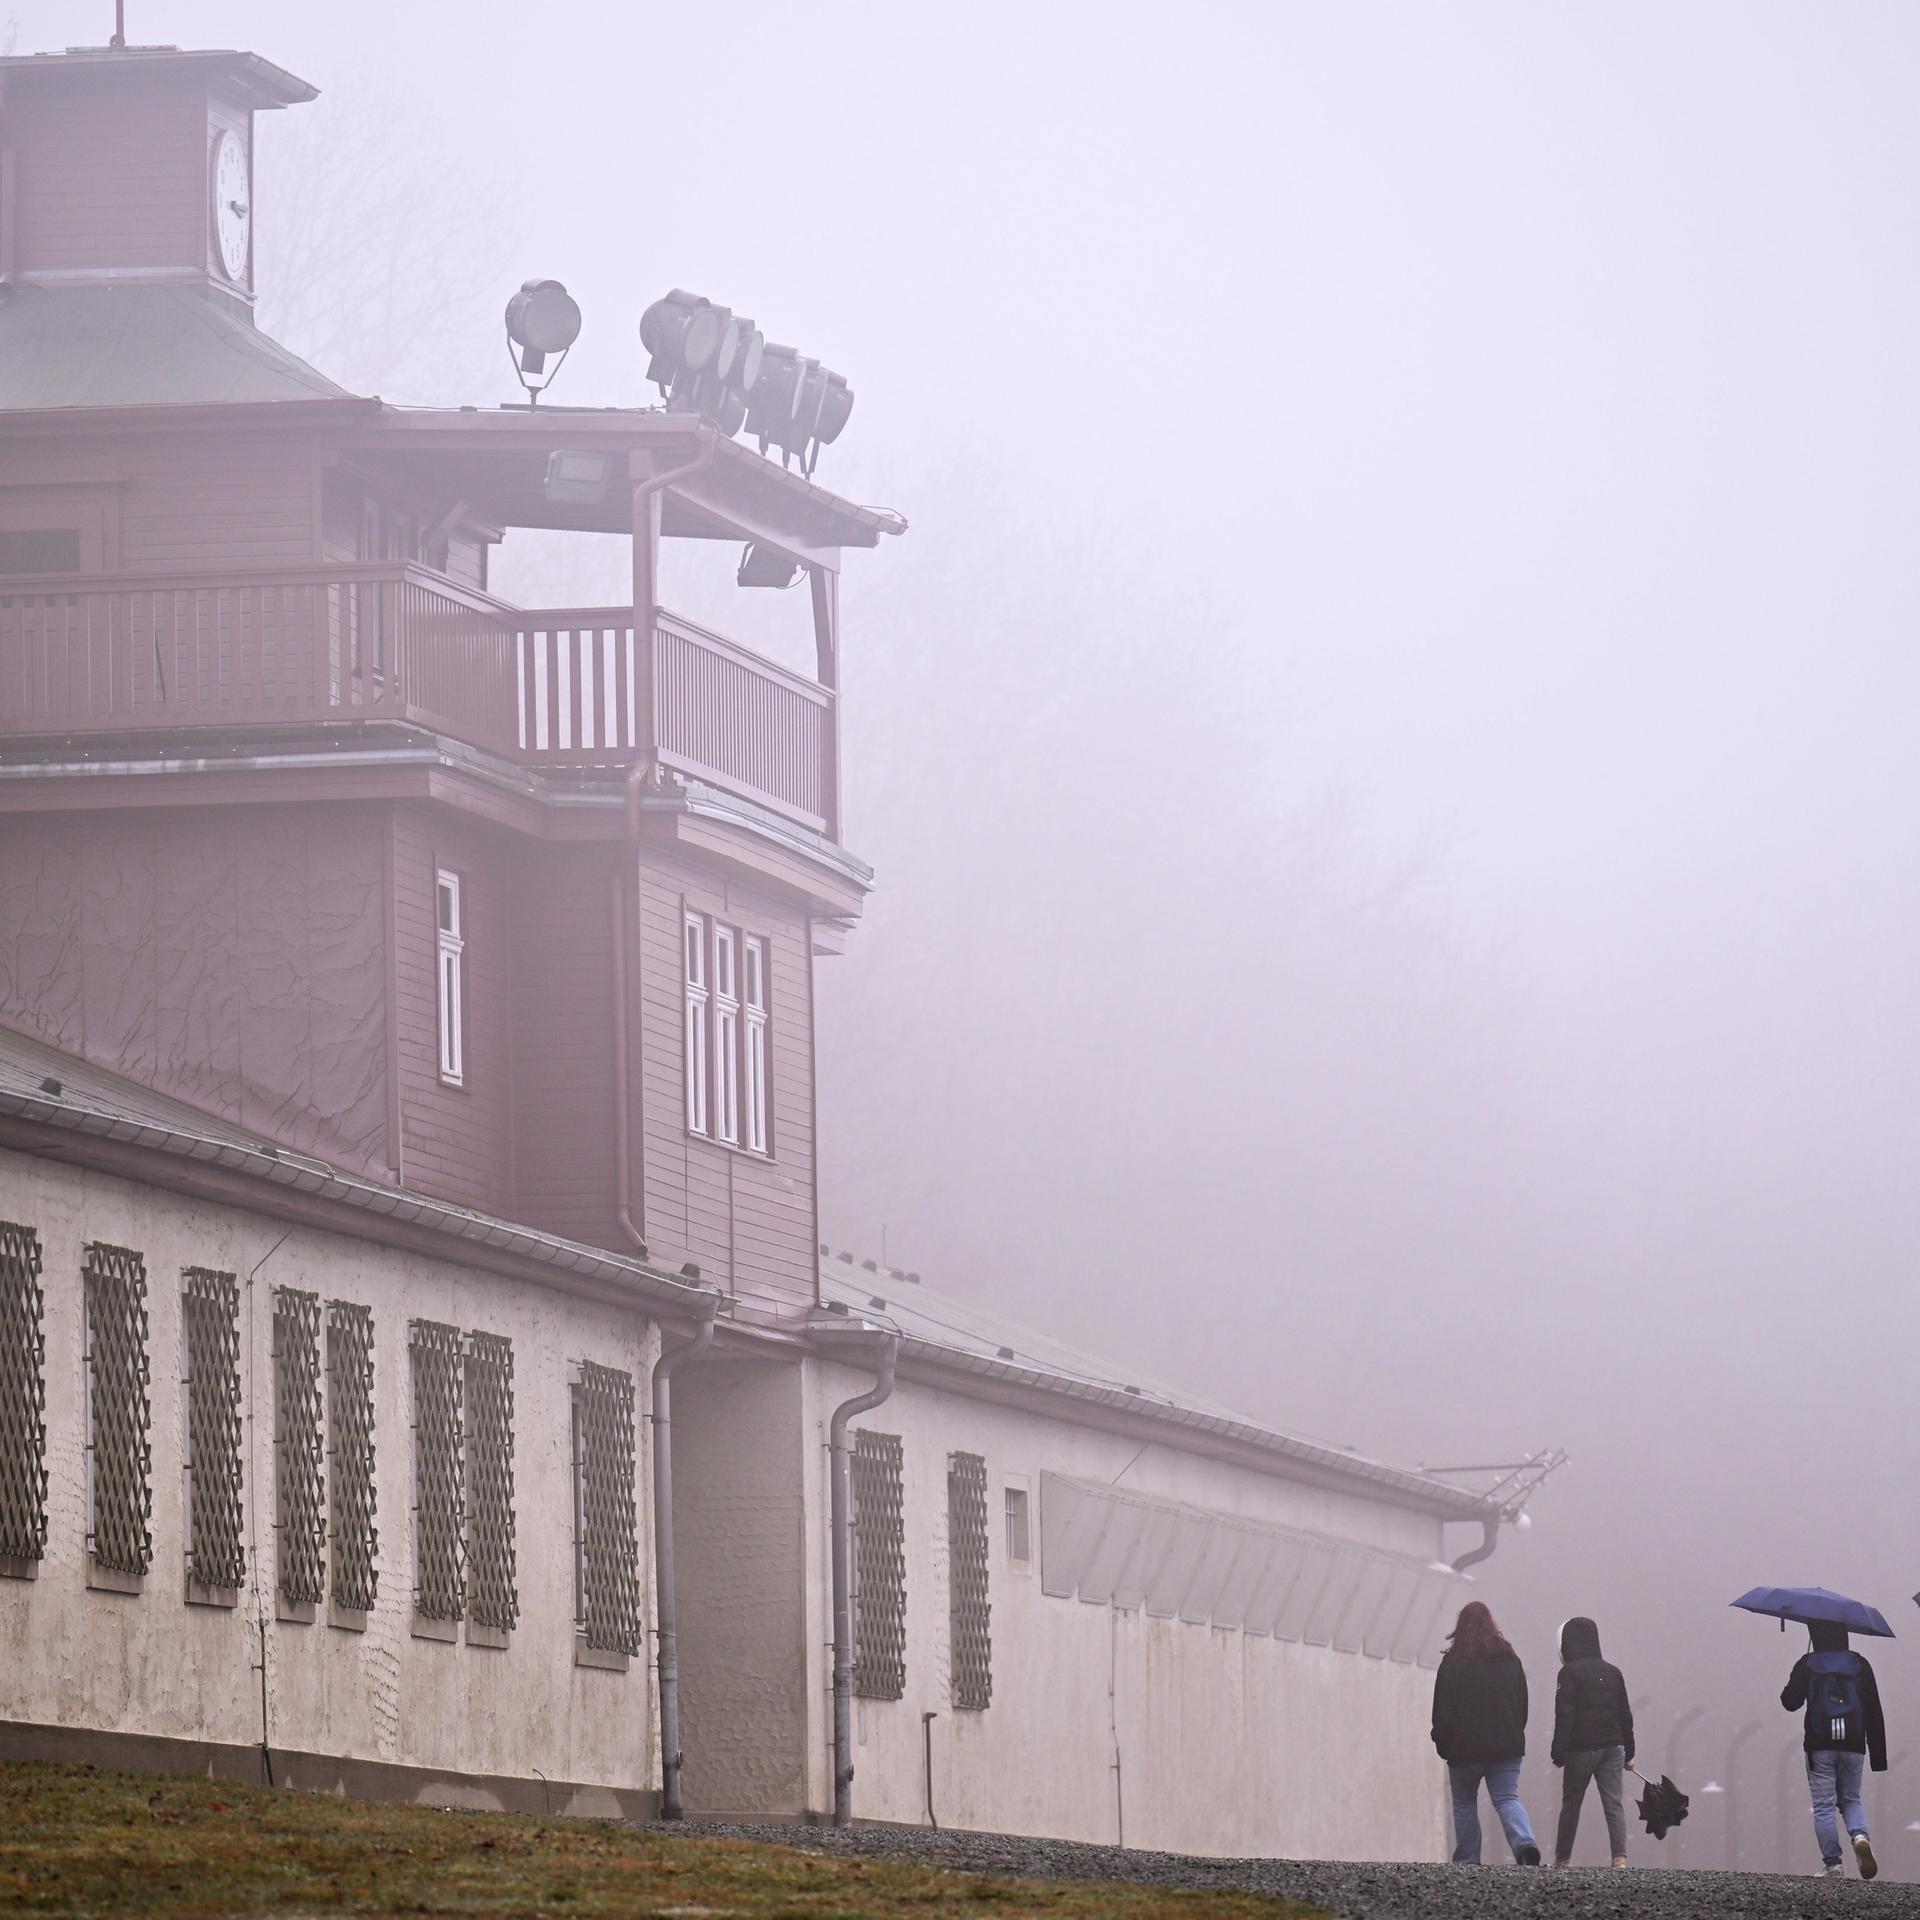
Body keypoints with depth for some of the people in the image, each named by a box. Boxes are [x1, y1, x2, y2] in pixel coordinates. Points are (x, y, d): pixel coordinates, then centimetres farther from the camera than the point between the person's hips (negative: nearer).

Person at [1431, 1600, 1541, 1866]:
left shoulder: (1453, 1662, -6)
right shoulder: (1510, 1659, 8)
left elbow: (1442, 1709, -6)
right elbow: (1522, 1704, 13)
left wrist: (1442, 1743, 3)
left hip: (1466, 1746, -3)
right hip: (1507, 1745, 3)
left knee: (1464, 1802, 11)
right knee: (1507, 1798, 1)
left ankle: (1467, 1860, 10)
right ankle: (1525, 1842, -25)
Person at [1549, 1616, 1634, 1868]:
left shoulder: (1569, 1673, -8)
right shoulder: (1612, 1672, 10)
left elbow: (1564, 1716, -13)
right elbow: (1625, 1715, 14)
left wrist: (1558, 1751, -11)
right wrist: (1628, 1753, 19)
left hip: (1581, 1749, -4)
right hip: (1612, 1747, 4)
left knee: (1570, 1804, 9)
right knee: (1614, 1804, 0)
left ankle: (1562, 1859, 15)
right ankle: (1620, 1857, -13)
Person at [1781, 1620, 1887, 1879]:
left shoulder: (1807, 1665, -2)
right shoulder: (1859, 1664, 4)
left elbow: (1790, 1702, 2)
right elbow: (1875, 1712, 4)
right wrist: (1878, 1756, 7)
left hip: (1820, 1746, -2)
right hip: (1853, 1746, 2)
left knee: (1823, 1807, 3)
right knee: (1851, 1800, 16)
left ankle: (1833, 1865, -4)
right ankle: (1860, 1836, -14)